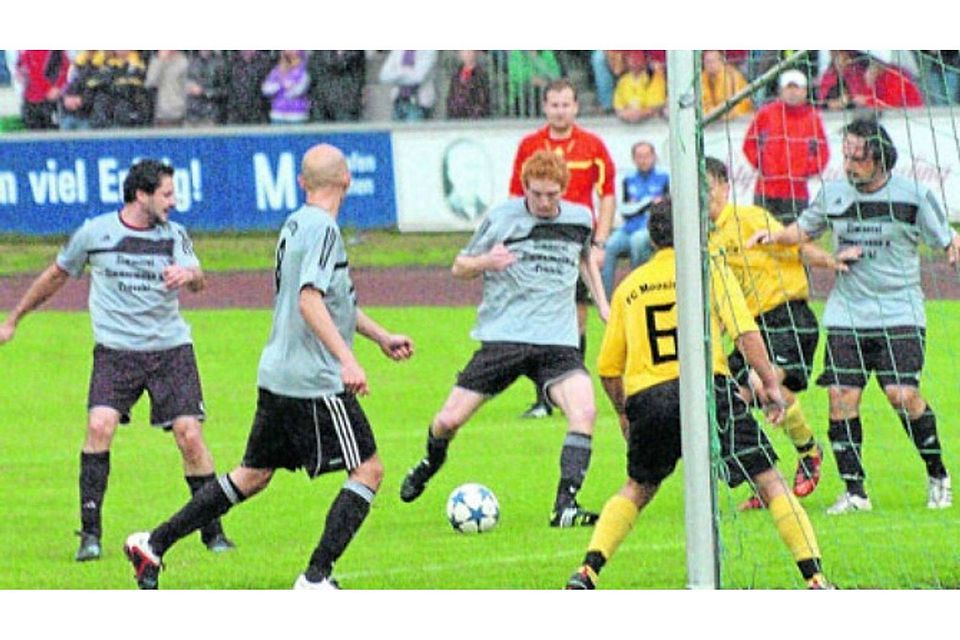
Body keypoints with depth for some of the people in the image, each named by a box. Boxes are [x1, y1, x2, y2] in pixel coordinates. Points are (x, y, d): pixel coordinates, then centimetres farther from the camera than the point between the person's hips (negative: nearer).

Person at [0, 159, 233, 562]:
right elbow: (56, 277, 15)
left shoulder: (174, 235, 5)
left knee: (189, 434, -8)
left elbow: (198, 280, -8)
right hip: (115, 348, -1)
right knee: (100, 424, -20)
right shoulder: (95, 233, 2)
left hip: (171, 347, 1)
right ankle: (90, 532, -13)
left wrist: (188, 275, -33)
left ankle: (212, 531, 7)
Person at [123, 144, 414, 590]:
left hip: (277, 376, 9)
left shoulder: (295, 224, 16)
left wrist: (380, 336, 34)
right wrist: (347, 360, -33)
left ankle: (154, 544, 18)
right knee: (368, 470, -2)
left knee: (254, 475, 18)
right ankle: (316, 578, -6)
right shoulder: (322, 229, -15)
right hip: (314, 381, -9)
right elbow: (309, 301, -27)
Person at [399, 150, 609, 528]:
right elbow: (459, 267, 7)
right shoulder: (502, 219, -2)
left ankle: (565, 506, -22)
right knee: (448, 421, -3)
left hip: (557, 341, 2)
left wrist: (602, 304, 23)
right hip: (503, 337, -2)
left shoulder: (579, 220, 8)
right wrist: (486, 262, -15)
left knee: (584, 412, -25)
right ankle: (431, 463, 33)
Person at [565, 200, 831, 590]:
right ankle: (814, 577, -9)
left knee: (637, 490, 25)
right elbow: (745, 332, -5)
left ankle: (586, 573, 12)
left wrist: (624, 413, 34)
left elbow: (608, 367, 21)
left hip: (645, 397, 4)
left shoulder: (629, 287, 19)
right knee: (769, 481, 1)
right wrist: (770, 383, -2)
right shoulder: (710, 270, 9)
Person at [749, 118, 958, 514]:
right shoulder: (834, 194, 6)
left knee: (902, 394, -15)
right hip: (846, 314, 3)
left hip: (899, 313, -3)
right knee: (842, 397, -7)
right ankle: (854, 492, 0)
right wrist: (773, 236, 3)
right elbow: (804, 230, 21)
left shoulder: (912, 196, -4)